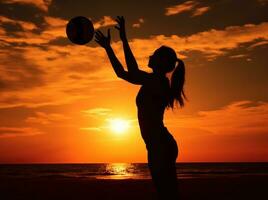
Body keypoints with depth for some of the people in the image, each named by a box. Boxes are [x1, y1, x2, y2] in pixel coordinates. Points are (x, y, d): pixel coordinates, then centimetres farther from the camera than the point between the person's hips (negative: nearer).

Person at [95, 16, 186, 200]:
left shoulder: (159, 81, -10)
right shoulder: (154, 82, 17)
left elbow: (133, 73, -27)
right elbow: (121, 73, 22)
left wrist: (124, 39, -20)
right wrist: (107, 47, 24)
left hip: (161, 145, -10)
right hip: (160, 145, 10)